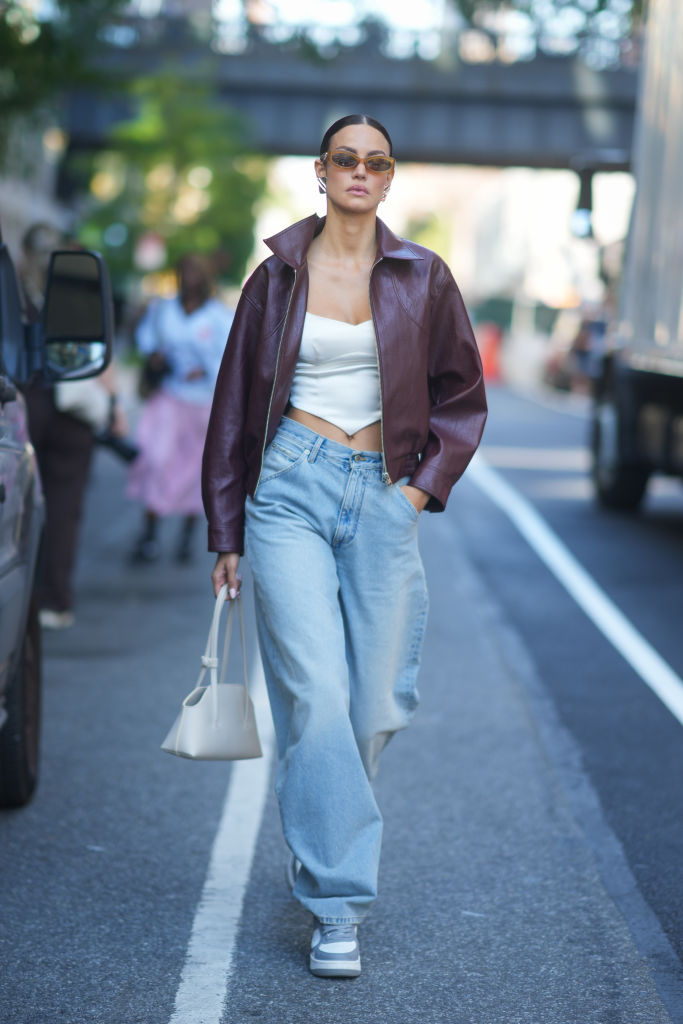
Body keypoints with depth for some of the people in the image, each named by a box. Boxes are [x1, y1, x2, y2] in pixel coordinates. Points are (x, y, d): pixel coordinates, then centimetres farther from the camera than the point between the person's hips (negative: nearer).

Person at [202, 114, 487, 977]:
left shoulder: (421, 277, 7)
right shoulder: (278, 275, 6)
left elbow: (462, 397, 14)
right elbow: (234, 409, 11)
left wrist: (423, 486, 1)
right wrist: (227, 534, 9)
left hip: (383, 500, 2)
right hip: (291, 490, -2)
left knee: (375, 706, 2)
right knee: (317, 694, -13)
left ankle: (321, 836, 31)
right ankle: (338, 904, -7)